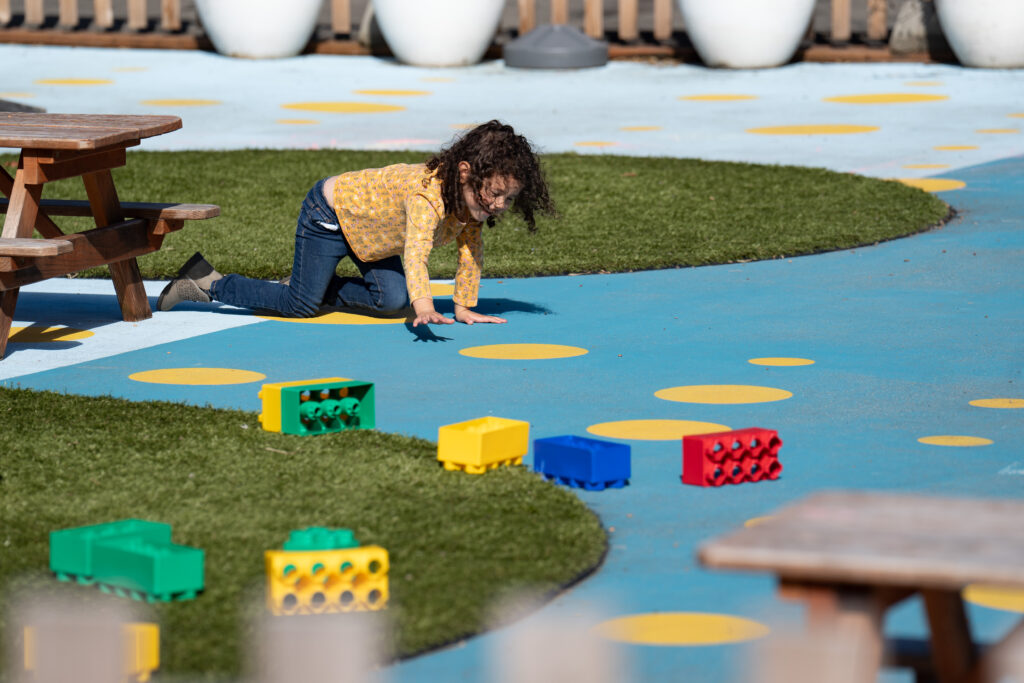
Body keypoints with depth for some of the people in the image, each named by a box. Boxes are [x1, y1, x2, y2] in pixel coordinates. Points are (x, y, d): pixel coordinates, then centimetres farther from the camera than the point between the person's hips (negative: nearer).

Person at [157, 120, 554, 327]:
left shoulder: (472, 202, -16)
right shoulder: (428, 196, -41)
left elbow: (470, 254, -2)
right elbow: (415, 253, -55)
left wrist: (464, 308, -3)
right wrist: (425, 308, -67)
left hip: (364, 224, 8)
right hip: (329, 212, -8)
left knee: (392, 299, 0)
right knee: (301, 306, -6)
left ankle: (321, 287, 21)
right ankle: (209, 284, 8)